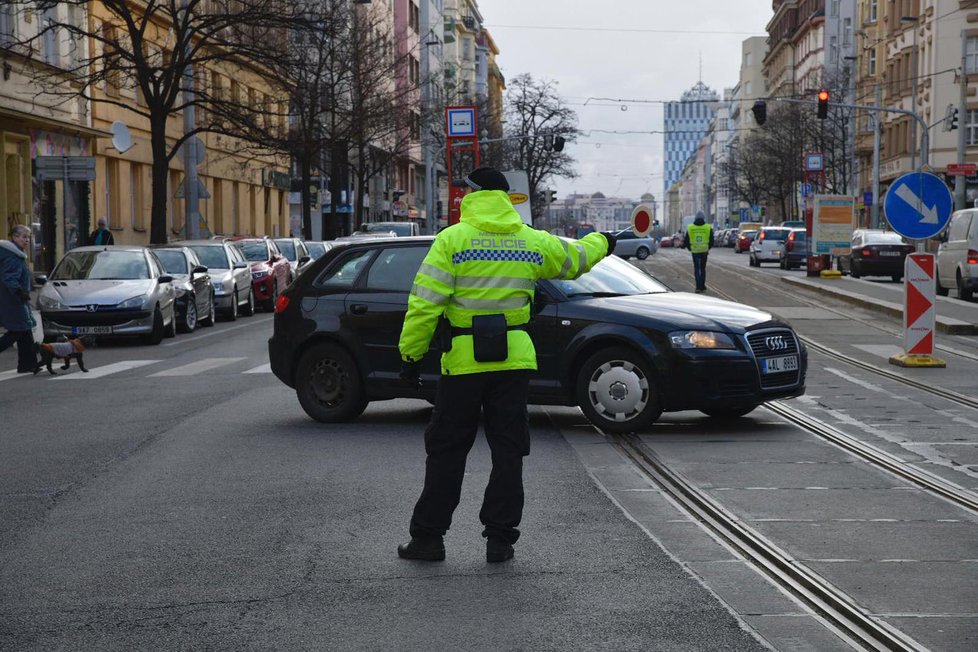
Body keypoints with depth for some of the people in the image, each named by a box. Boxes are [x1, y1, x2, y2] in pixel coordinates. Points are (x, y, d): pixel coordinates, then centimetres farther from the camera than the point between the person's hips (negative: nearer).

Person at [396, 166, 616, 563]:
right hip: (514, 360, 3)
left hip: (463, 361, -3)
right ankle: (500, 539, 9)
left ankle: (428, 537, 8)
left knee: (446, 451, 5)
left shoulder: (452, 239, -5)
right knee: (508, 451, 8)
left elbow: (425, 304, -11)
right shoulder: (533, 241, 7)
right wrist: (602, 243, 46)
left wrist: (411, 353, -6)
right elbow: (575, 258, 25)